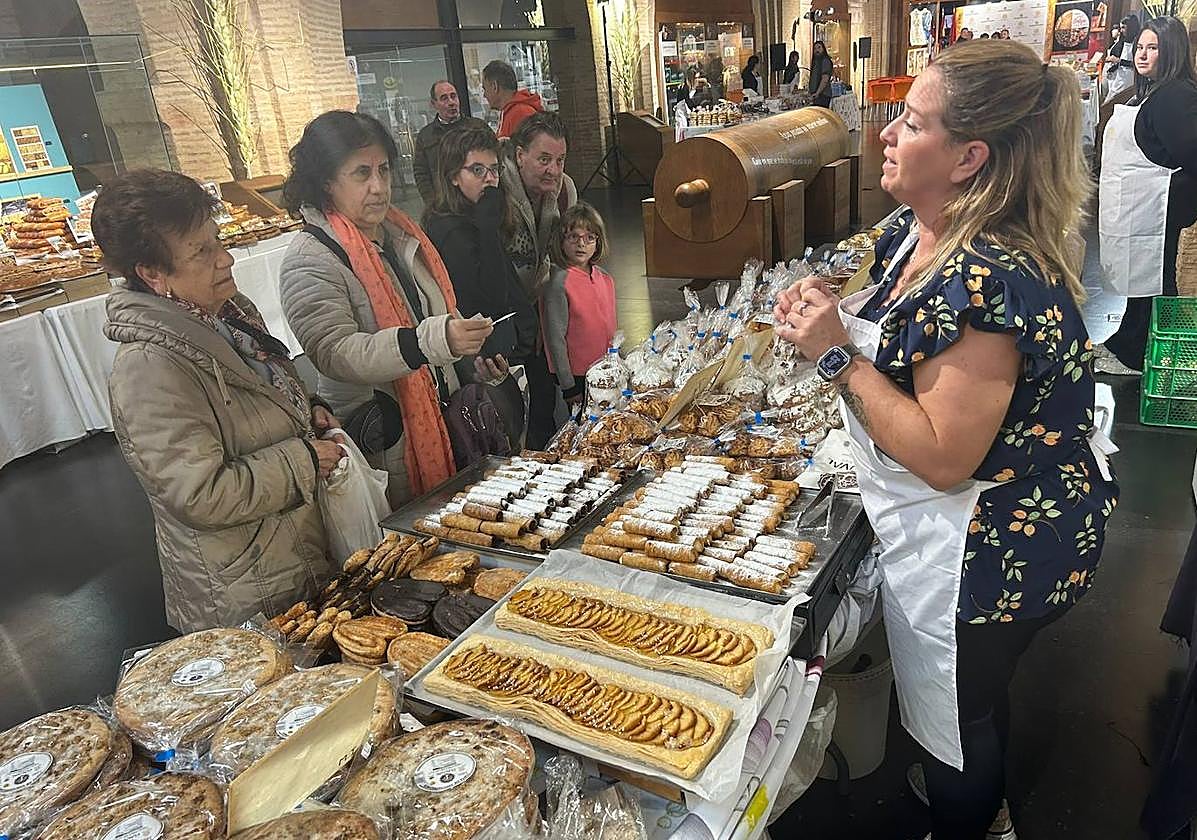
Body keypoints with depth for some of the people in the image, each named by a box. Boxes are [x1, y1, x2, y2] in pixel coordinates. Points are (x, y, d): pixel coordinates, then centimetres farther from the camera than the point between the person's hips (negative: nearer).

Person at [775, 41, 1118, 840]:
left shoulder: (989, 281, -32)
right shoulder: (917, 234, -3)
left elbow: (942, 457, -30)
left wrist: (836, 352, -27)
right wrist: (831, 311, -7)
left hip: (986, 555, -9)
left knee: (958, 713, 17)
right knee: (971, 700, 32)